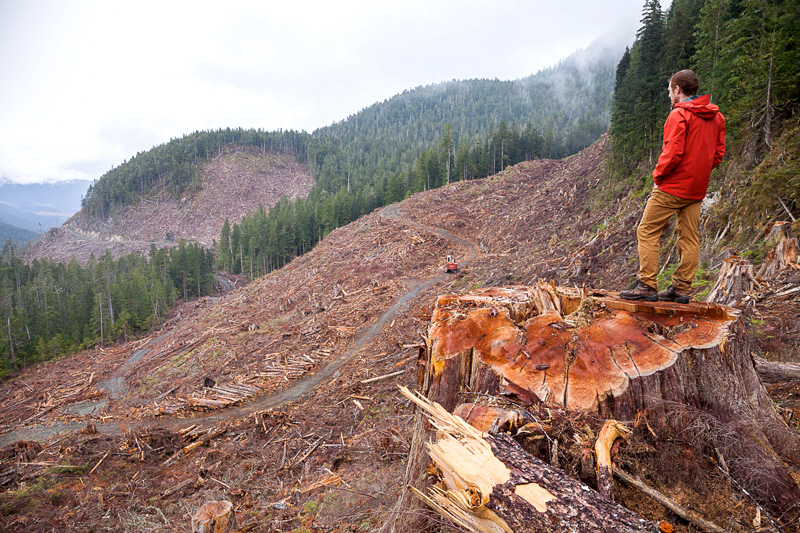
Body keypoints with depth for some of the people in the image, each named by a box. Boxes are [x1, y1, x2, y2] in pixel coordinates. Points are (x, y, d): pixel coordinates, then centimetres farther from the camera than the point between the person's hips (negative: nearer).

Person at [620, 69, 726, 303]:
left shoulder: (679, 115, -12)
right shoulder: (716, 116, 13)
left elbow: (673, 153, -20)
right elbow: (718, 153, 13)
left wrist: (658, 174, -6)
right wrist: (698, 172, 18)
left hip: (672, 186, -8)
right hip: (697, 189, 8)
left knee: (647, 231, -2)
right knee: (689, 238, 8)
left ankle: (647, 286, -5)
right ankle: (681, 288, 12)